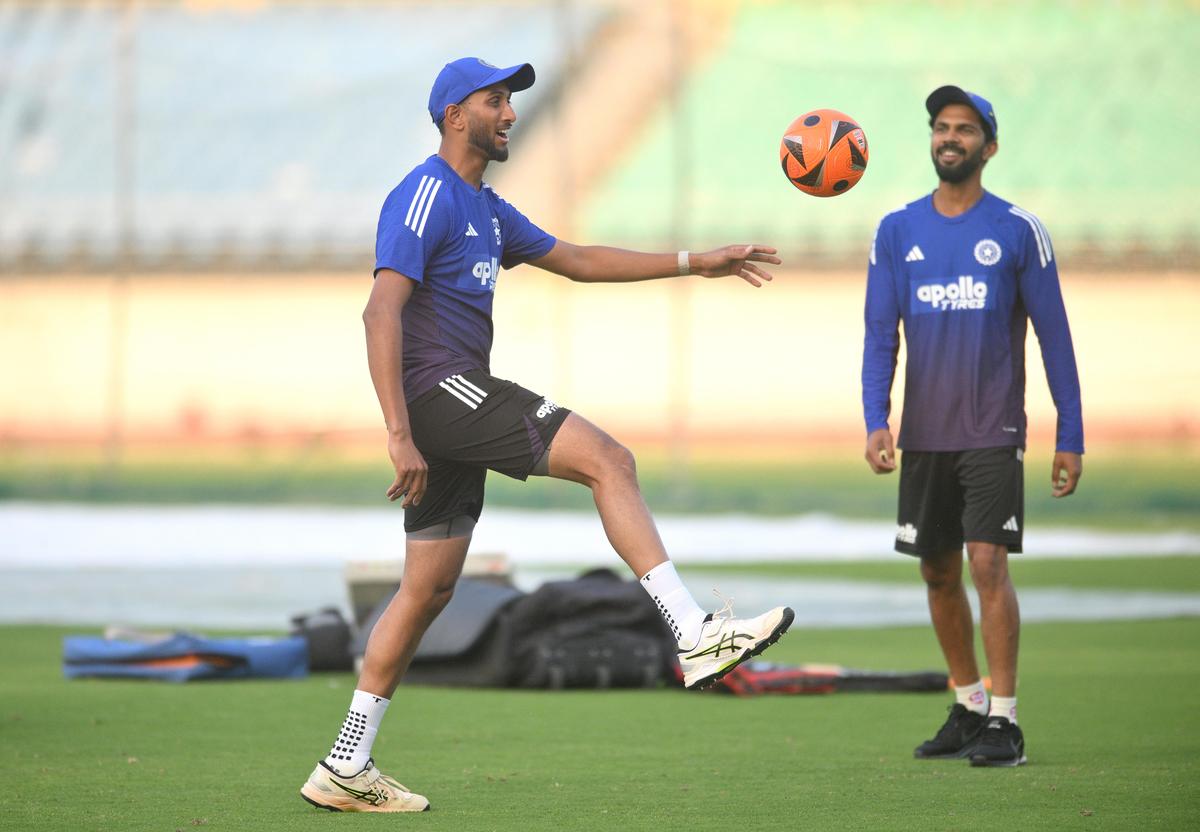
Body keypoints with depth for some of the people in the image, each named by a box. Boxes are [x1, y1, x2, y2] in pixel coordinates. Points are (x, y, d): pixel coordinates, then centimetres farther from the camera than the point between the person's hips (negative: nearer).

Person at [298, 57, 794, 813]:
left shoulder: (488, 210, 22)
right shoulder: (425, 196, -9)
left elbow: (578, 261, 31)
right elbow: (382, 310, -19)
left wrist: (696, 263, 27)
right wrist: (400, 435, -26)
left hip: (461, 399, 10)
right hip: (440, 387, -10)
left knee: (429, 589, 10)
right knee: (608, 460, -16)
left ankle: (345, 768, 12)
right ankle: (695, 636, -20)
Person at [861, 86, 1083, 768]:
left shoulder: (1019, 231, -2)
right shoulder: (897, 232, 6)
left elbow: (1055, 337, 1)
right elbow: (880, 336, 6)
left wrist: (1072, 437, -3)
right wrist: (876, 421, -8)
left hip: (993, 432, -4)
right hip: (924, 435, 4)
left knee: (989, 563, -13)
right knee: (939, 572, 9)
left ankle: (1005, 723, -8)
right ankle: (969, 708, 24)